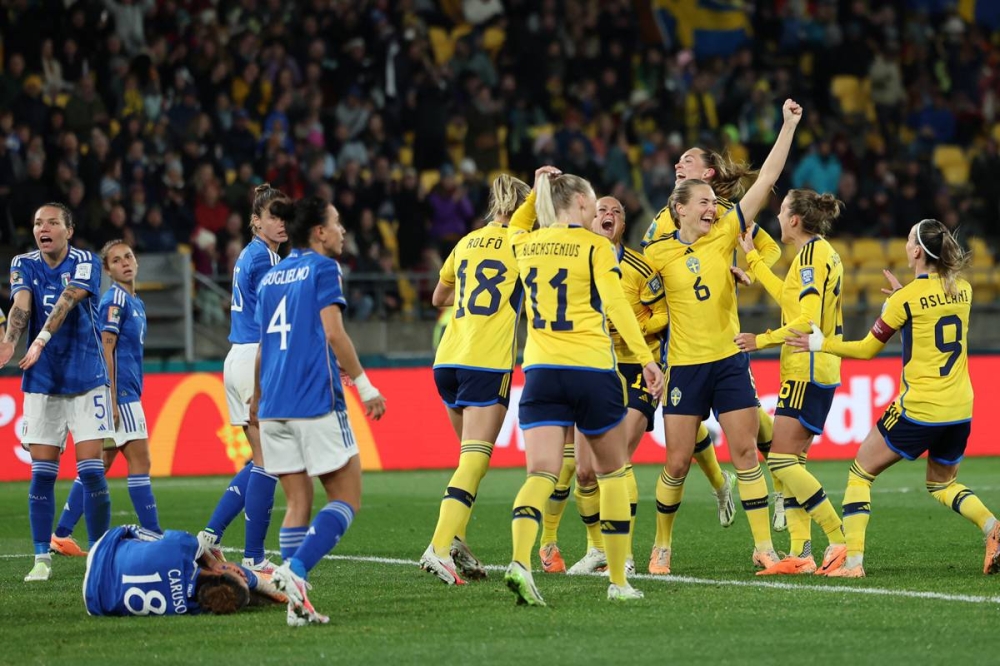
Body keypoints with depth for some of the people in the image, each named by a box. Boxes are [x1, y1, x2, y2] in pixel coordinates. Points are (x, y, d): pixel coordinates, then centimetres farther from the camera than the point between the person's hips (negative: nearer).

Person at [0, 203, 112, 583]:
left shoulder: (85, 263, -6)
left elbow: (67, 301, -22)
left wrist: (41, 340, -38)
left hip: (86, 380, -2)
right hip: (41, 382, 2)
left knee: (91, 471, -6)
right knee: (42, 473, 0)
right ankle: (42, 558, 7)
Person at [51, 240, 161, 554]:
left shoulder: (136, 303, 18)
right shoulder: (114, 299, -10)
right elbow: (106, 351, -15)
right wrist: (112, 401, -20)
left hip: (127, 394, 9)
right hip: (120, 393, -9)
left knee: (99, 466, 10)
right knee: (140, 462, -8)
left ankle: (61, 535, 12)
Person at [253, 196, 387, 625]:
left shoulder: (269, 278, 17)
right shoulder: (323, 269, -2)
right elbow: (333, 333, -12)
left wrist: (257, 398, 32)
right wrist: (364, 385, -8)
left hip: (274, 408, 7)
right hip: (316, 401, -7)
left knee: (298, 504, 9)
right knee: (346, 498, 0)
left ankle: (297, 603, 0)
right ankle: (295, 569, -20)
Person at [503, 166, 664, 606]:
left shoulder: (525, 244, 10)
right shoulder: (594, 246, -3)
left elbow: (516, 226, 36)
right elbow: (616, 305, -12)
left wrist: (536, 193, 30)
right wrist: (646, 359, -14)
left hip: (540, 371, 3)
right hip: (591, 369, -3)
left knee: (541, 473, -7)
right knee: (612, 471, 13)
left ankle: (520, 561, -33)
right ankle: (618, 580, 14)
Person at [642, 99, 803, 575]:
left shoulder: (725, 235, 2)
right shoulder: (659, 253, -3)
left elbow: (767, 178, 0)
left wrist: (789, 126, -4)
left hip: (730, 363, 2)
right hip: (685, 367, -2)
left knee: (746, 453, -1)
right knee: (677, 463, 0)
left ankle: (764, 547, 2)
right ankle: (662, 547, 16)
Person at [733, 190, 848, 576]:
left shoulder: (812, 253, -13)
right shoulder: (819, 252, 16)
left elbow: (807, 320, -21)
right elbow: (790, 298, 30)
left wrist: (763, 340, -14)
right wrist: (752, 257, 36)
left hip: (807, 371, -10)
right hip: (810, 369, 10)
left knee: (782, 461, -11)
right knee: (789, 462, 7)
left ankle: (840, 541, -13)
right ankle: (800, 553, 3)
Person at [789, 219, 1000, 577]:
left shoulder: (906, 299, -11)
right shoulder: (962, 289, 4)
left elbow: (867, 349, -2)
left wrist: (822, 344, 9)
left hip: (919, 409, -6)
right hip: (960, 410, 6)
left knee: (861, 473, 9)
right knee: (942, 483, 25)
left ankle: (853, 560, -2)